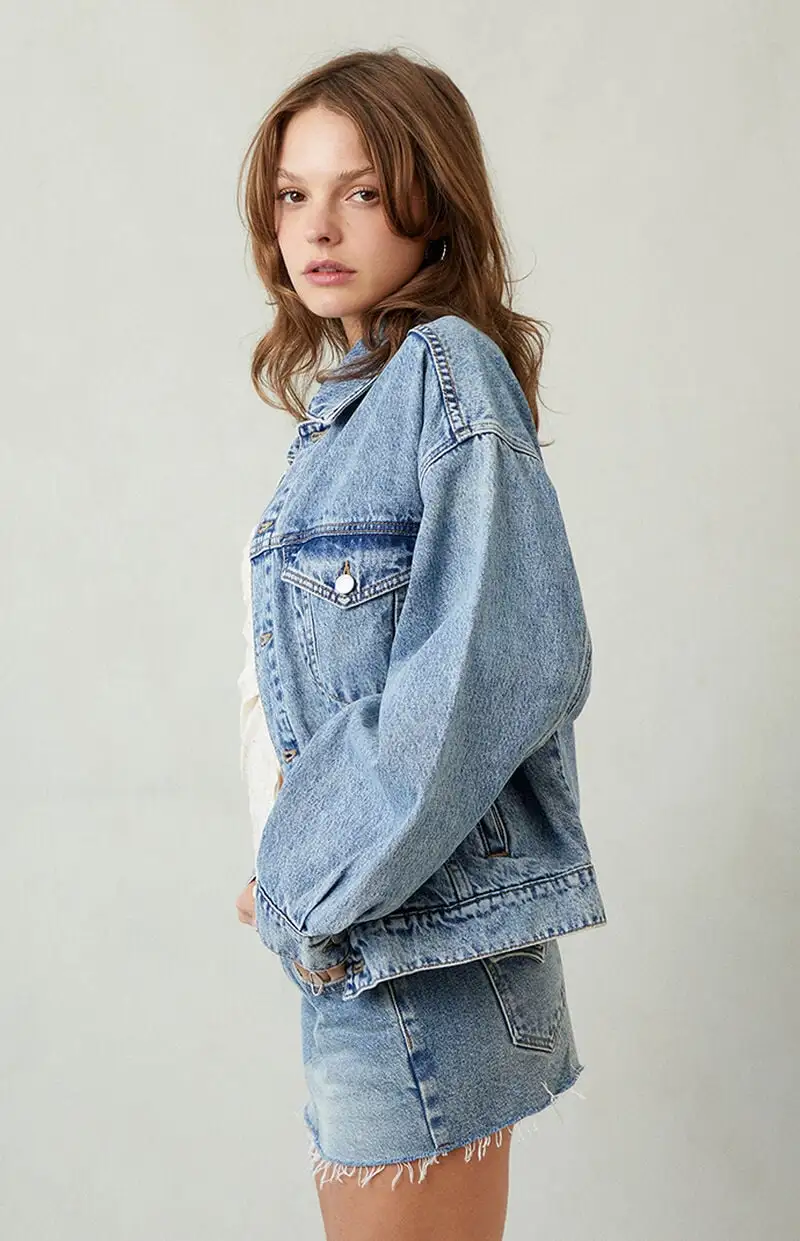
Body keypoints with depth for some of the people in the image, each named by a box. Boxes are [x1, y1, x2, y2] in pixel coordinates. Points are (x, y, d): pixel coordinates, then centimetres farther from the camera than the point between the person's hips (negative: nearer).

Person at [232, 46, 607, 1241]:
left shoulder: (449, 367, -12)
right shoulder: (349, 400, 14)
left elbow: (509, 660, -24)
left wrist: (321, 876, -16)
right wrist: (299, 871, 8)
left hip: (420, 922, -9)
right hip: (351, 922, 9)